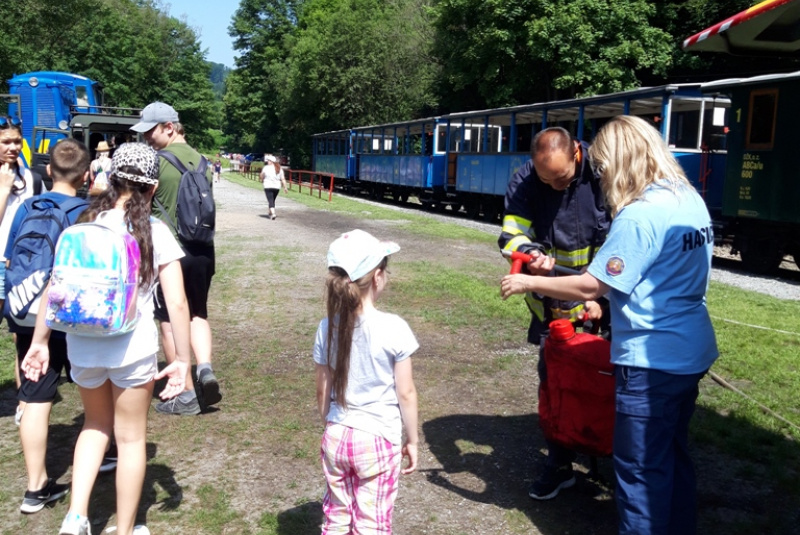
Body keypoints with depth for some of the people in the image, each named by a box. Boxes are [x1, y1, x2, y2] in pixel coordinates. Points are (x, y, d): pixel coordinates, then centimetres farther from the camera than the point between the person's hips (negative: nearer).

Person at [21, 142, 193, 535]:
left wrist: (39, 342, 12)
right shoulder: (155, 232, -9)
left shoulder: (83, 224, 0)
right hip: (133, 348, -3)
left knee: (96, 424, 28)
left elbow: (53, 288, 1)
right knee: (130, 438, 15)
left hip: (83, 346, 3)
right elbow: (177, 303, -13)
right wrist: (183, 360, -6)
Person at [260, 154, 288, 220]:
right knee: (273, 201, 20)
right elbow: (283, 179, 2)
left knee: (270, 201, -7)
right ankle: (270, 213, 31)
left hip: (268, 187, -5)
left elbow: (262, 177, 4)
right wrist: (285, 188, 5)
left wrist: (262, 180, 25)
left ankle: (273, 214, -22)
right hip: (277, 187, 5)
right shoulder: (280, 169, 5)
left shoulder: (266, 168, -6)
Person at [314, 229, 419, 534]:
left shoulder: (328, 328, -6)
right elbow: (405, 393, -11)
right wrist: (412, 440, 2)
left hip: (336, 437, 4)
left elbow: (323, 391, 3)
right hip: (378, 440, -4)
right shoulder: (393, 328, -18)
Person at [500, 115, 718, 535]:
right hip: (691, 353, 9)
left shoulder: (639, 216, -22)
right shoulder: (691, 200, 6)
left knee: (641, 468, 4)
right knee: (673, 456, 22)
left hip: (651, 360, -9)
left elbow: (590, 286, -20)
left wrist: (527, 283, -9)